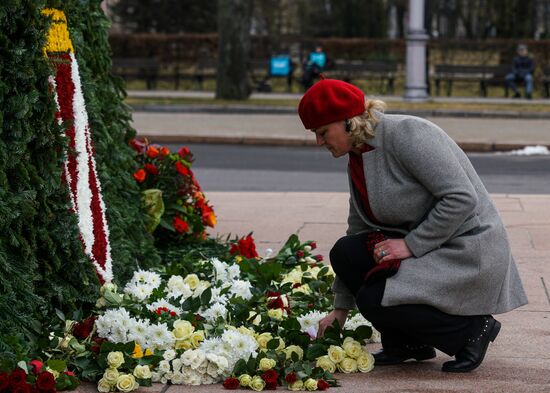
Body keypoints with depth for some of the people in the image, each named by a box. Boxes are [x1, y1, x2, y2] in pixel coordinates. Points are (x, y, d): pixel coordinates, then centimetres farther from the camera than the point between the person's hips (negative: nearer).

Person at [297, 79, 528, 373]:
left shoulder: (407, 134, -19)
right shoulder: (357, 160, 9)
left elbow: (462, 198, -24)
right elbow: (357, 231, 15)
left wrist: (412, 244, -21)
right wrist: (340, 307, 15)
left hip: (468, 254, -9)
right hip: (424, 248, 9)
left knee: (376, 300, -22)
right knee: (345, 253, -7)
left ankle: (473, 328, -3)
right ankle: (407, 343, 6)